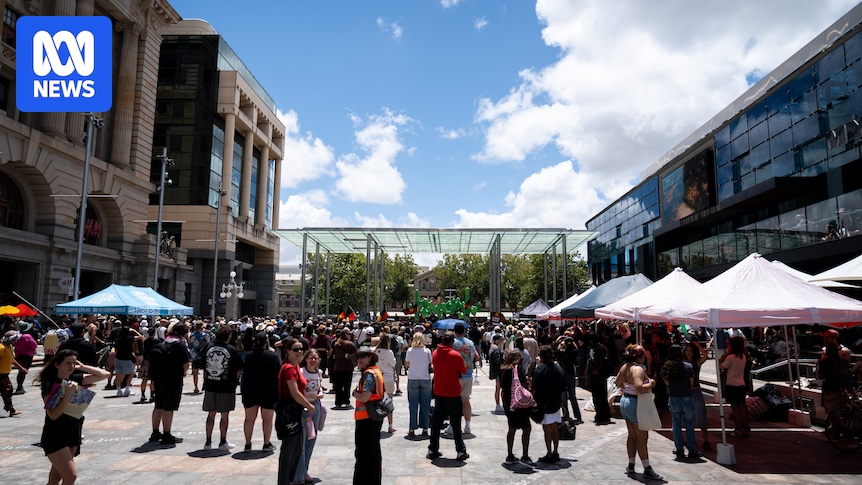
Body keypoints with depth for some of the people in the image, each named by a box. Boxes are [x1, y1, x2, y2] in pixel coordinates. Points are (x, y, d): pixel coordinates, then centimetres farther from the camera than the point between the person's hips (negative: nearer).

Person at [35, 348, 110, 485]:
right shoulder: (50, 384, -15)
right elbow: (53, 415, -22)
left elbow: (104, 374, 3)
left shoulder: (75, 379, 1)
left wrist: (82, 367, -2)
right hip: (55, 435, -6)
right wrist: (69, 393, -29)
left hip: (73, 434, 6)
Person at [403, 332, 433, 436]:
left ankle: (412, 429, 6)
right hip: (425, 380, 0)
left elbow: (406, 365, 6)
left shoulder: (410, 351, -4)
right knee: (425, 405, 8)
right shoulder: (427, 351, -5)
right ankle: (425, 429, 9)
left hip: (412, 380, 0)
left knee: (413, 405, 6)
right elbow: (431, 364, -2)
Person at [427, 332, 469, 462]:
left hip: (438, 393, 4)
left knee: (436, 422, 12)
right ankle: (461, 452, 8)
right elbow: (464, 371, -5)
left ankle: (432, 450, 17)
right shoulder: (455, 355, -16)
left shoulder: (435, 353, -1)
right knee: (456, 423, 3)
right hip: (453, 394, -4)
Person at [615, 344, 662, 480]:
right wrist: (650, 384, -17)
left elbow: (618, 382, 16)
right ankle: (647, 469, 6)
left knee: (632, 436, 17)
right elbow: (640, 388, -33)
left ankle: (631, 465, 25)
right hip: (636, 404, -9)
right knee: (642, 438, -1)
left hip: (625, 400, 9)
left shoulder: (625, 367, 5)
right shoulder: (638, 369, -23)